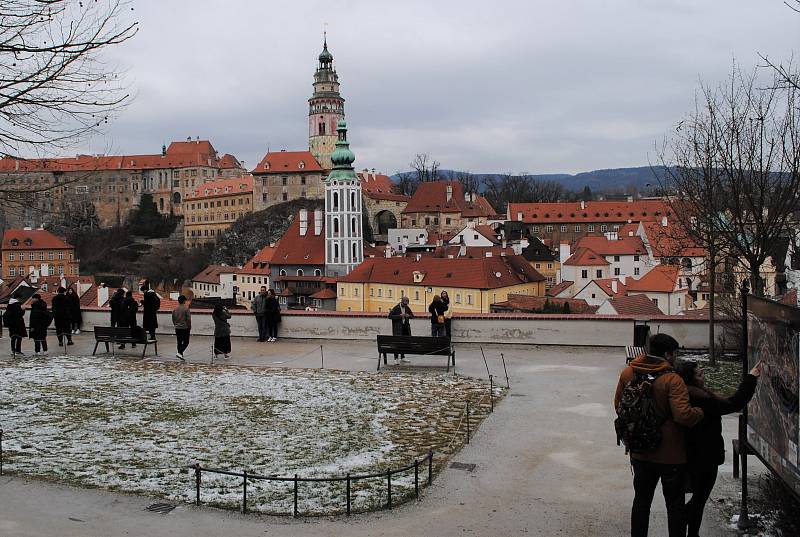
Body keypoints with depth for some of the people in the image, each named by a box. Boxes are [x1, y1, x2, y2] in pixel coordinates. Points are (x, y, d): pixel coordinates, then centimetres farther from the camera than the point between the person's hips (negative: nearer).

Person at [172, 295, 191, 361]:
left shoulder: (175, 309, 5)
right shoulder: (186, 308, -12)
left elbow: (173, 319, 11)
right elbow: (188, 319, -13)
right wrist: (189, 326, 0)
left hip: (177, 328, 5)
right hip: (185, 328, -5)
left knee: (179, 342, 10)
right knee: (185, 342, 1)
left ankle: (180, 356, 12)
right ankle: (179, 352, -17)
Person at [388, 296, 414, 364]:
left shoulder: (407, 308, 8)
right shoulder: (396, 308, -10)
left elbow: (412, 316, 18)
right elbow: (390, 316, -16)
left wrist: (409, 316, -6)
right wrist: (399, 316, -23)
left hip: (405, 327, 6)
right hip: (397, 328, -6)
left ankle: (402, 357, 22)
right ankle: (395, 359, -7)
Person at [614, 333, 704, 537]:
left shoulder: (628, 373, -3)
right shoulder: (672, 380, -21)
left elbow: (618, 405, 9)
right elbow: (683, 415, -29)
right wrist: (700, 412, -9)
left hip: (640, 453, 5)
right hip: (671, 456, -5)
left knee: (641, 501, 20)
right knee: (675, 505, 11)